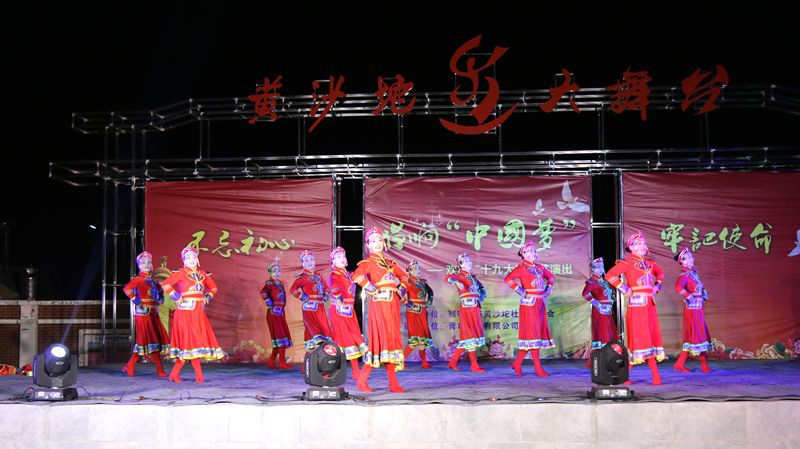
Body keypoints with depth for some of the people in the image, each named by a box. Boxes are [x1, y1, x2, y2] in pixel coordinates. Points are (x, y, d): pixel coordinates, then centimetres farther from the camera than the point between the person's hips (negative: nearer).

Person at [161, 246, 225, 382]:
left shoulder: (203, 274, 11)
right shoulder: (180, 273, -4)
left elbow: (213, 287, 24)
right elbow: (165, 284, -13)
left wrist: (207, 298, 9)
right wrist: (176, 297, -15)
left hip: (199, 313, 6)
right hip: (185, 311, -6)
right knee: (192, 340, -7)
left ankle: (174, 374, 14)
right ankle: (199, 375, -5)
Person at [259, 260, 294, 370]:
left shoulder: (280, 283, 14)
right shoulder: (269, 283, -9)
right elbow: (263, 292, -29)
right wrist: (269, 304, -21)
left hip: (281, 313, 8)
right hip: (273, 313, -8)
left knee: (278, 339, 10)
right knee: (280, 337, -10)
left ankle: (271, 361, 18)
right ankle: (282, 363, -9)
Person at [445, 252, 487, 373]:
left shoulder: (472, 277, 16)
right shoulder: (459, 276, -4)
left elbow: (481, 288, 28)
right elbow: (448, 278, -23)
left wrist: (482, 296, 6)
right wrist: (457, 282, -44)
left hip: (475, 309, 7)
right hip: (466, 308, -7)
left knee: (466, 337, 10)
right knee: (470, 336, -4)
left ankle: (453, 361, 17)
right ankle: (474, 365, -1)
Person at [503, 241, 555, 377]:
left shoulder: (539, 267, 14)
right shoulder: (522, 268, -7)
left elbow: (551, 276, 31)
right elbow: (508, 279, -21)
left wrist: (548, 288, 15)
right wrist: (520, 291, -17)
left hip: (540, 304, 8)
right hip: (529, 303, -8)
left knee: (539, 332, 9)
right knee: (532, 334, -5)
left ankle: (517, 363, 18)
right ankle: (538, 368, -4)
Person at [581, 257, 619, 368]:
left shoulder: (604, 280, 18)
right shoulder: (592, 281, -8)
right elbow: (585, 293, -24)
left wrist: (611, 301, 14)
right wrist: (596, 303, -21)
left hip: (608, 311, 9)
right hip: (599, 311, -9)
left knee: (611, 334, 10)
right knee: (601, 334, -10)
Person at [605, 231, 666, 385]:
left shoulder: (650, 262, 13)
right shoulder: (627, 262, -7)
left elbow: (660, 273, 33)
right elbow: (610, 275, -17)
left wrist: (657, 286, 16)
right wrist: (624, 289, -15)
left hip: (650, 304, 7)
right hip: (636, 304, -7)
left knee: (652, 336, 6)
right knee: (636, 336, -5)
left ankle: (656, 376, 9)